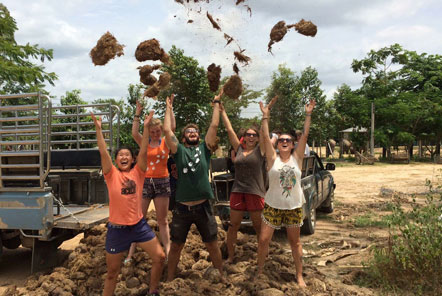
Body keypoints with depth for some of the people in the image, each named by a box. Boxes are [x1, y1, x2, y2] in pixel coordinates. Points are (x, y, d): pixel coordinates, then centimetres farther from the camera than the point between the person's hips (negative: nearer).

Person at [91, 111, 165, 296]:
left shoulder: (137, 173, 1)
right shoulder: (111, 175, -2)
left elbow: (143, 151, -9)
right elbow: (103, 152, -12)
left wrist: (146, 126, -14)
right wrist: (98, 128, -18)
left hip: (139, 225, 2)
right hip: (117, 228, -2)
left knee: (159, 257, 0)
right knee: (112, 272, 9)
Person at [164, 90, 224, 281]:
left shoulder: (204, 148, 7)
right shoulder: (179, 150, 6)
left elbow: (214, 126, 3)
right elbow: (167, 130, 0)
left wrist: (216, 103, 8)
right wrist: (169, 108, 9)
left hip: (203, 207, 1)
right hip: (182, 207, 0)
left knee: (212, 245, 11)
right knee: (176, 246, 12)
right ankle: (169, 280, 29)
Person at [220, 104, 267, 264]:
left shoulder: (260, 150, 3)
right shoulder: (239, 149, 10)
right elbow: (230, 130, 11)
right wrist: (222, 112, 12)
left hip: (255, 192, -3)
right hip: (237, 191, 3)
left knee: (258, 226, 7)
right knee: (233, 225, 7)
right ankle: (230, 256, 17)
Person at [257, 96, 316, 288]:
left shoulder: (297, 158, 1)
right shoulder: (273, 158, -3)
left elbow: (305, 135, -5)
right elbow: (265, 136, -10)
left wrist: (308, 115, -9)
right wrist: (265, 115, -14)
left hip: (294, 207, 1)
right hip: (273, 206, -1)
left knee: (295, 242, 12)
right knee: (263, 240, 1)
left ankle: (299, 276, 26)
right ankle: (259, 271, 23)